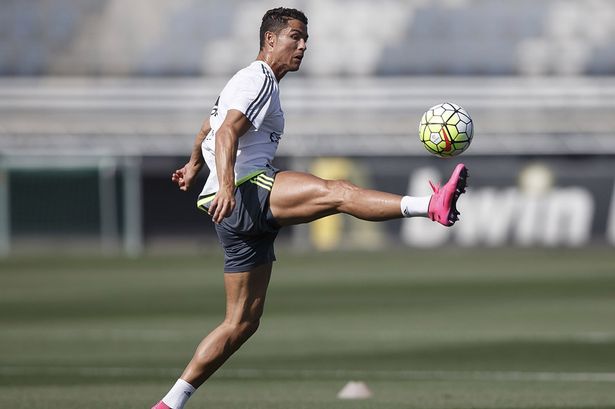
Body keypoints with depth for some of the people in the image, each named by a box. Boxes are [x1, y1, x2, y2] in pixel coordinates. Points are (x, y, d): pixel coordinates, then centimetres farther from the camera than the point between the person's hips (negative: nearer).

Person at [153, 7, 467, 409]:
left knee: (243, 322, 8)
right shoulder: (259, 79, -4)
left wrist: (194, 166, 62)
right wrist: (226, 185, -34)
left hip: (247, 214, 10)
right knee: (336, 192, -30)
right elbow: (227, 132, -20)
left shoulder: (248, 81, 28)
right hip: (245, 193, -10)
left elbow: (209, 127, 45)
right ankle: (433, 206, -52)